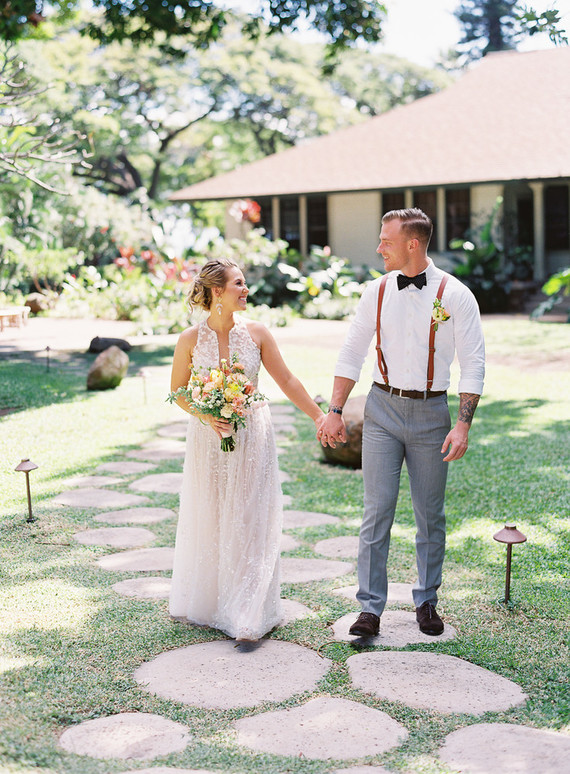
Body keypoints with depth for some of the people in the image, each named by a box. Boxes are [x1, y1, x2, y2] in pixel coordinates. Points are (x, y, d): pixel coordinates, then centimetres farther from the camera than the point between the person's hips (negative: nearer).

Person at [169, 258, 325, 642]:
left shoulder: (256, 333, -5)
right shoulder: (191, 340, -8)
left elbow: (287, 380, 2)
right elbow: (178, 392, 2)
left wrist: (319, 416, 1)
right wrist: (207, 416, -14)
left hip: (252, 437, 0)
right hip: (209, 439, 0)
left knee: (249, 522, 1)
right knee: (208, 521, 12)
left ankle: (248, 615, 9)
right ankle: (206, 601, 33)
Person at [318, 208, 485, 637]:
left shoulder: (455, 295, -7)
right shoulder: (377, 291, 2)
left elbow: (473, 365, -6)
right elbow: (351, 355, 8)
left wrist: (463, 425, -14)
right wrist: (335, 411, 2)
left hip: (431, 412, -1)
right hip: (383, 408, 2)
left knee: (431, 514, 8)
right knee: (377, 510, -1)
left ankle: (427, 602, 25)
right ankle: (370, 608, 7)